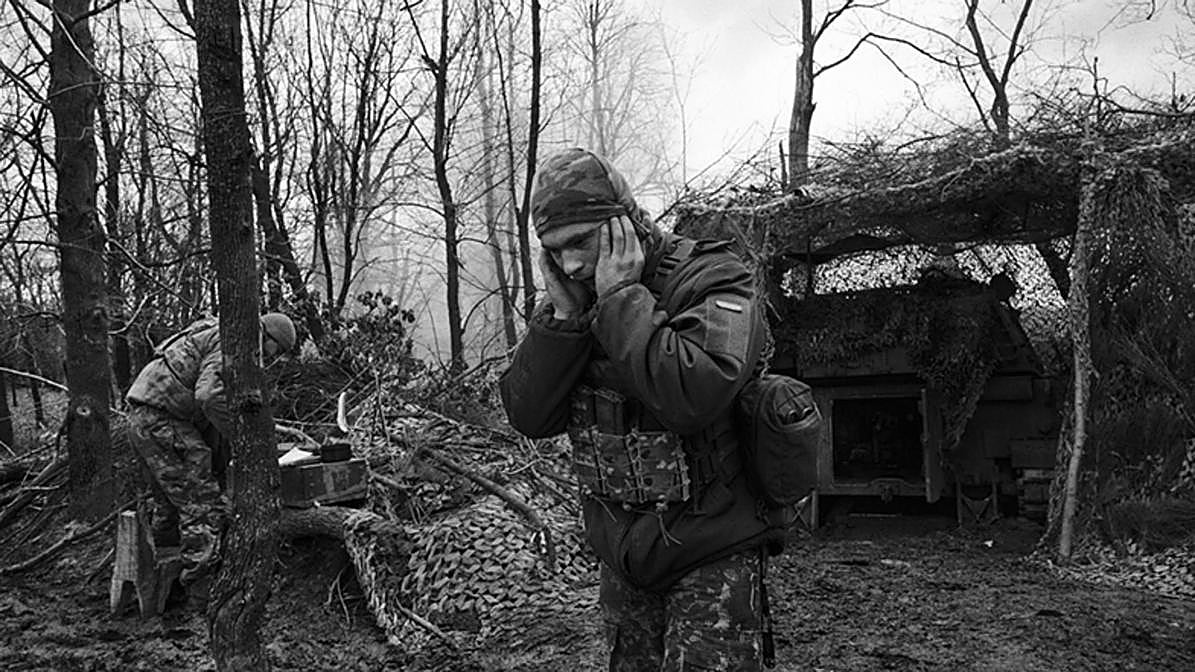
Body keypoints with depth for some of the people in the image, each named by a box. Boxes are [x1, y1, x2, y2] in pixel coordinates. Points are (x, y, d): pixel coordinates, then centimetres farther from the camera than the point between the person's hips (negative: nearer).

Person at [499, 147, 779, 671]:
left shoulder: (711, 280, -16)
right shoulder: (572, 298, 2)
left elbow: (694, 397, -34)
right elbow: (529, 418, -7)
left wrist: (621, 296, -27)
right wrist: (563, 315, -17)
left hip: (712, 558, -6)